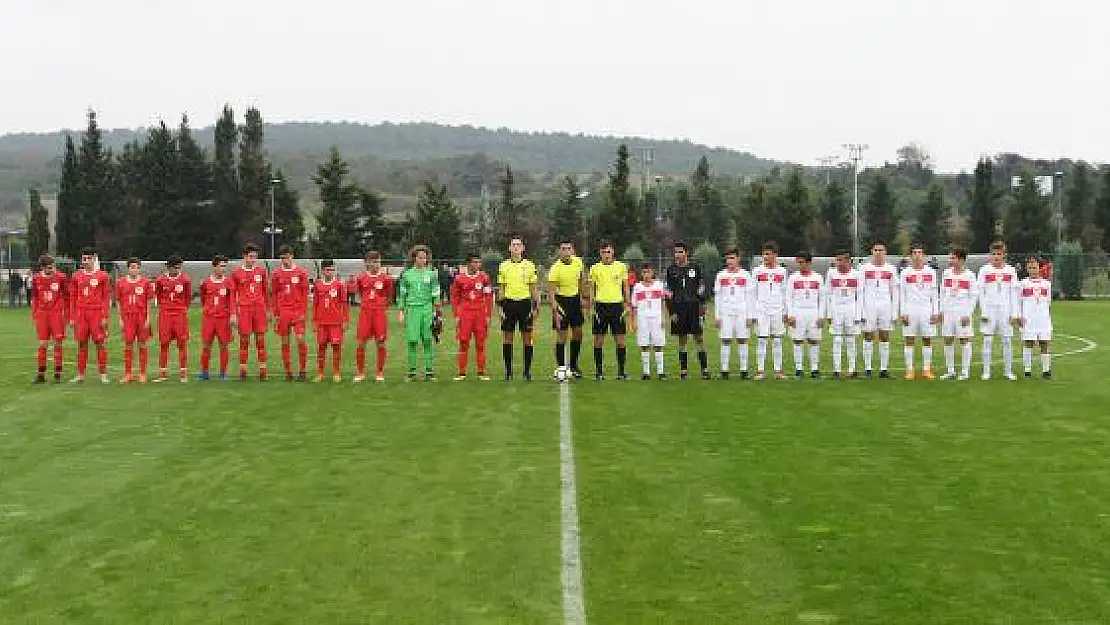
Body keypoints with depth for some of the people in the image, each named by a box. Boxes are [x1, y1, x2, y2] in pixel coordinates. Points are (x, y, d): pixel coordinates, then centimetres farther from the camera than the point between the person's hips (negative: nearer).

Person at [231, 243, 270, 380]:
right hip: (244, 309, -1)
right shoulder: (236, 273, 4)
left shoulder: (261, 271, 8)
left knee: (261, 340, 2)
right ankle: (242, 371, 9)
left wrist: (268, 310, 11)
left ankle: (262, 371, 5)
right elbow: (232, 294, 6)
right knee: (244, 340, 2)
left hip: (259, 308, 1)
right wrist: (233, 313, 0)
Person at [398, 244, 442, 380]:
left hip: (427, 309, 0)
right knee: (412, 341, -2)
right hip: (412, 309, 0)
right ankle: (412, 371, 5)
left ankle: (429, 371, 4)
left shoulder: (431, 274, 8)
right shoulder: (407, 274, 10)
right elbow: (402, 294, 12)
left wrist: (436, 312, 0)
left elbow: (436, 294, 7)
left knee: (428, 341, 0)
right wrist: (401, 312, 6)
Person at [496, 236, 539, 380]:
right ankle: (508, 370, 10)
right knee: (507, 338, 3)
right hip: (509, 302, 1)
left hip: (524, 302, -1)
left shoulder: (529, 265, 4)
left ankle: (527, 370, 8)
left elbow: (534, 288, 7)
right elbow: (501, 289, 8)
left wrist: (535, 307, 1)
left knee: (527, 338, 1)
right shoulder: (503, 266, 6)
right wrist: (500, 307, 1)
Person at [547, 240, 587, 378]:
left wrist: (581, 296, 14)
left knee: (578, 333, 11)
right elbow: (551, 293, -22)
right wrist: (555, 312, -29)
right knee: (561, 335, -4)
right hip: (561, 300, -6)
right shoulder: (555, 269, -22)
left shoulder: (578, 262, -6)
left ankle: (573, 365, 25)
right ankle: (561, 368, 4)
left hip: (575, 299, 6)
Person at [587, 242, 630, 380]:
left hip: (617, 305, 0)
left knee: (620, 339, -1)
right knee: (599, 339, 2)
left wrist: (627, 305, 3)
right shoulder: (595, 268, 5)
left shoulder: (621, 266, 5)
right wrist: (592, 306, 0)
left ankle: (621, 371, 6)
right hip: (601, 305, 0)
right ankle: (599, 371, 9)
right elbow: (591, 288, 8)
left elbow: (625, 287, 10)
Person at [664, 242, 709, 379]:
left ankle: (705, 370, -2)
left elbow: (701, 292, 7)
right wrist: (672, 312, 0)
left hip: (693, 308, -1)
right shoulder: (671, 270, 8)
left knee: (699, 339, -3)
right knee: (682, 340, 5)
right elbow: (669, 294, 7)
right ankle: (683, 371, 10)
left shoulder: (695, 269, 6)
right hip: (679, 309, 1)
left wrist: (701, 309, 0)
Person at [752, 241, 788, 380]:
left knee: (777, 340, 4)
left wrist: (785, 312, 8)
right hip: (761, 310, -1)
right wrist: (752, 312, 2)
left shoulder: (782, 271, 8)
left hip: (777, 310, 1)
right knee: (761, 340, -3)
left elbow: (784, 293, 12)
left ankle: (778, 370, 7)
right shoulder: (757, 271, 4)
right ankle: (760, 370, 0)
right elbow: (753, 293, 7)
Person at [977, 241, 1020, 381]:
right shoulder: (984, 270, 2)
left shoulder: (1010, 270, 6)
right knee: (987, 340, -1)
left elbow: (1014, 293, 7)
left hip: (1005, 310, 1)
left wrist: (1014, 314, 1)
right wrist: (983, 312, -6)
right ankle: (986, 372, 4)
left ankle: (1008, 371, 10)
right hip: (989, 309, -1)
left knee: (1007, 341, 2)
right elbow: (981, 292, 2)